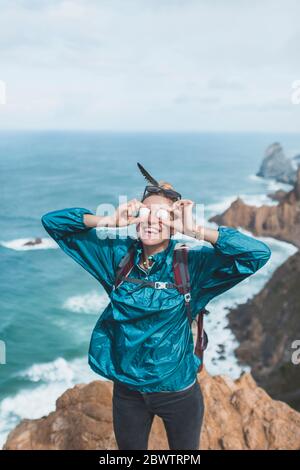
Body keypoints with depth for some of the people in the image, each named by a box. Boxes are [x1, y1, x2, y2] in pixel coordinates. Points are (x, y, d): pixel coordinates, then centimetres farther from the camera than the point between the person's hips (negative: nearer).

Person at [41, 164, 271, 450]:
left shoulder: (192, 263, -18)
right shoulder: (117, 254, -10)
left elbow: (259, 254, -28)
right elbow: (52, 221, -7)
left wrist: (194, 229, -31)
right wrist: (109, 220, -22)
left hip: (178, 391, -2)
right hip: (127, 389, 2)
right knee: (129, 448, 26)